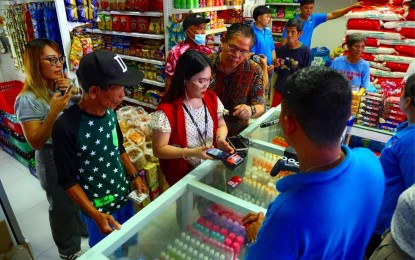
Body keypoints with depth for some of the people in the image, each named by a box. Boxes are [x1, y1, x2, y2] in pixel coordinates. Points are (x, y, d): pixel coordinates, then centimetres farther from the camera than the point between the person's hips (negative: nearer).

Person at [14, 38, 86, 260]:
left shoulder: (62, 86, -4)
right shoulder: (28, 100, -22)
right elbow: (35, 142, -23)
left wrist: (73, 93, -15)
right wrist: (53, 112, -35)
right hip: (53, 161, -6)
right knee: (62, 206, 14)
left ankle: (83, 229, 55)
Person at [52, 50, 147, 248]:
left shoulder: (109, 112, -10)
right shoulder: (66, 127, -27)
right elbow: (68, 180, -18)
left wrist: (134, 176, 7)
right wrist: (95, 215, -19)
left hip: (125, 197, 5)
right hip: (98, 208, -5)